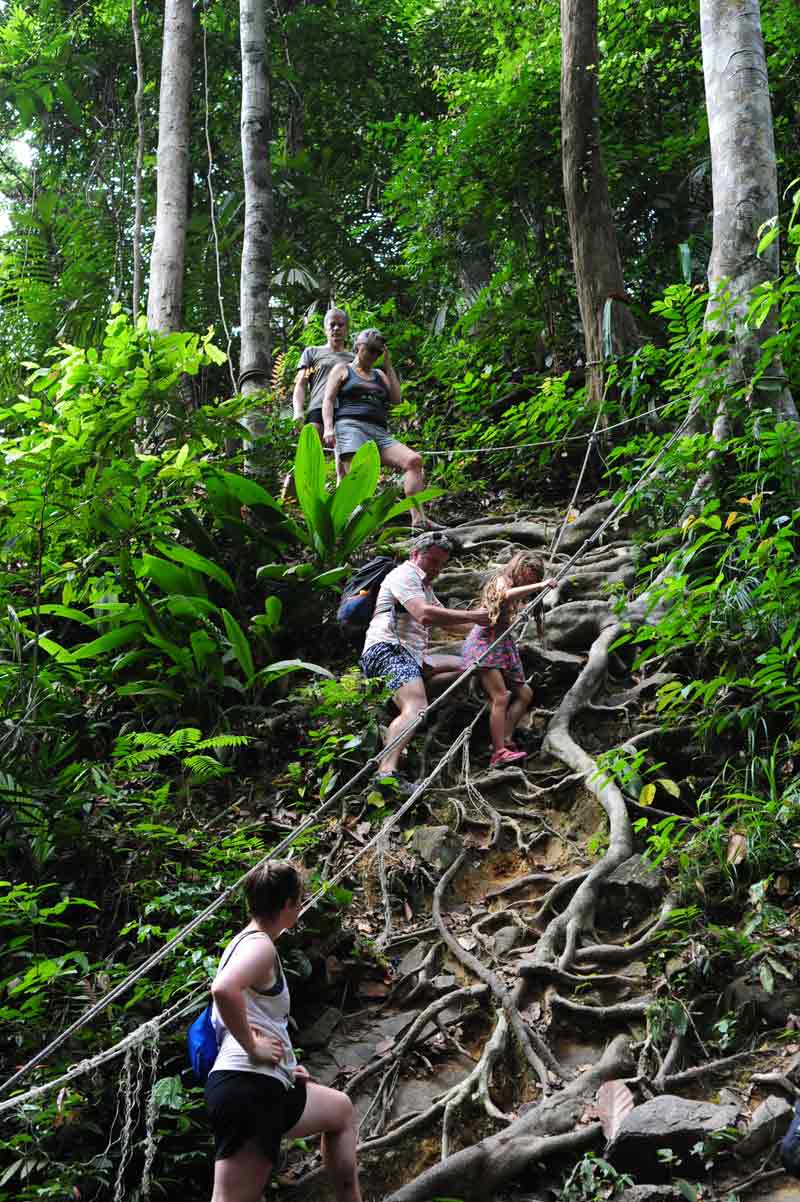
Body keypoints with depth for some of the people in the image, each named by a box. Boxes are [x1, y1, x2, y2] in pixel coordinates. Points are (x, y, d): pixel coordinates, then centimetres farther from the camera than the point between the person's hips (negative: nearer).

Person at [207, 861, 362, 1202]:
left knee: (340, 1109, 29)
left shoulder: (242, 943, 19)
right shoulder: (261, 945, -12)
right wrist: (253, 1047, -20)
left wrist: (283, 1065, 19)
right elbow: (223, 990, -34)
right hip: (249, 1086, -11)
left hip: (263, 1085, 11)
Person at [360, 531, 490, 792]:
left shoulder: (424, 586, 31)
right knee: (416, 709, -31)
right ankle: (386, 772, -51)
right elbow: (425, 615, -20)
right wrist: (472, 616, -16)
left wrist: (480, 623, 13)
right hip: (387, 650, -10)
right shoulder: (404, 575, -3)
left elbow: (445, 622, 29)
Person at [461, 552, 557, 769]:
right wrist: (539, 585, -27)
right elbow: (507, 595, -25)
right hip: (485, 640, -10)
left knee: (524, 693, 10)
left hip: (502, 644, 10)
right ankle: (499, 753, -22)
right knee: (500, 696, -18)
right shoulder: (501, 580, -2)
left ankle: (505, 739, 3)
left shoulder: (517, 590, 25)